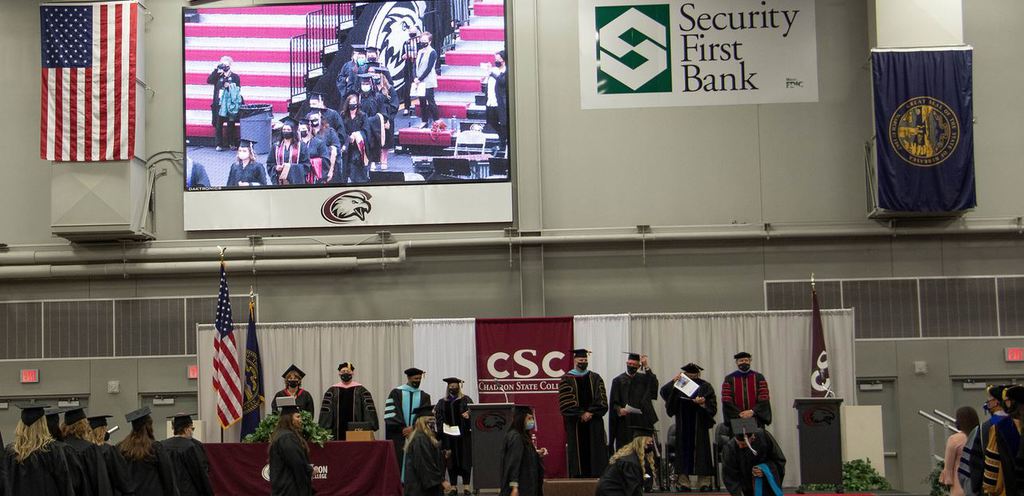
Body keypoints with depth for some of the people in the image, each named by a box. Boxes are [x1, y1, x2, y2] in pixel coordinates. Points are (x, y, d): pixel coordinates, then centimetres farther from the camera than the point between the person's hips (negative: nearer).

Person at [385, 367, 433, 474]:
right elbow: (391, 413, -2)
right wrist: (403, 428, -10)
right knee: (398, 461, -6)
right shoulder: (396, 393, 6)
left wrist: (413, 428, -12)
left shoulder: (424, 396, 12)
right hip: (398, 434, -2)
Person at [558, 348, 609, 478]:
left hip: (594, 423, 2)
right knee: (578, 453, -3)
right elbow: (565, 404, -5)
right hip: (575, 424, -2)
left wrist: (590, 413, -11)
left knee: (596, 454, -2)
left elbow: (602, 401, 3)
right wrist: (581, 414, -13)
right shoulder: (566, 379, 4)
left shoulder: (595, 378, 11)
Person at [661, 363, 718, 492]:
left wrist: (702, 404, -20)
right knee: (684, 452, 0)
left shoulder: (705, 387, 3)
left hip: (699, 426, -1)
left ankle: (704, 482, 3)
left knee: (701, 452, -2)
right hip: (683, 426, 1)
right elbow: (664, 392, -9)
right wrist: (673, 381, -22)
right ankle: (683, 482, 3)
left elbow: (712, 407, 0)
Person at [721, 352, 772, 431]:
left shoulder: (758, 377, 8)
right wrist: (739, 414, -12)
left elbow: (764, 399, 0)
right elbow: (727, 401, -2)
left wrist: (752, 411, -12)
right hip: (736, 420, -1)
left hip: (756, 418, 1)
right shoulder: (729, 379, 6)